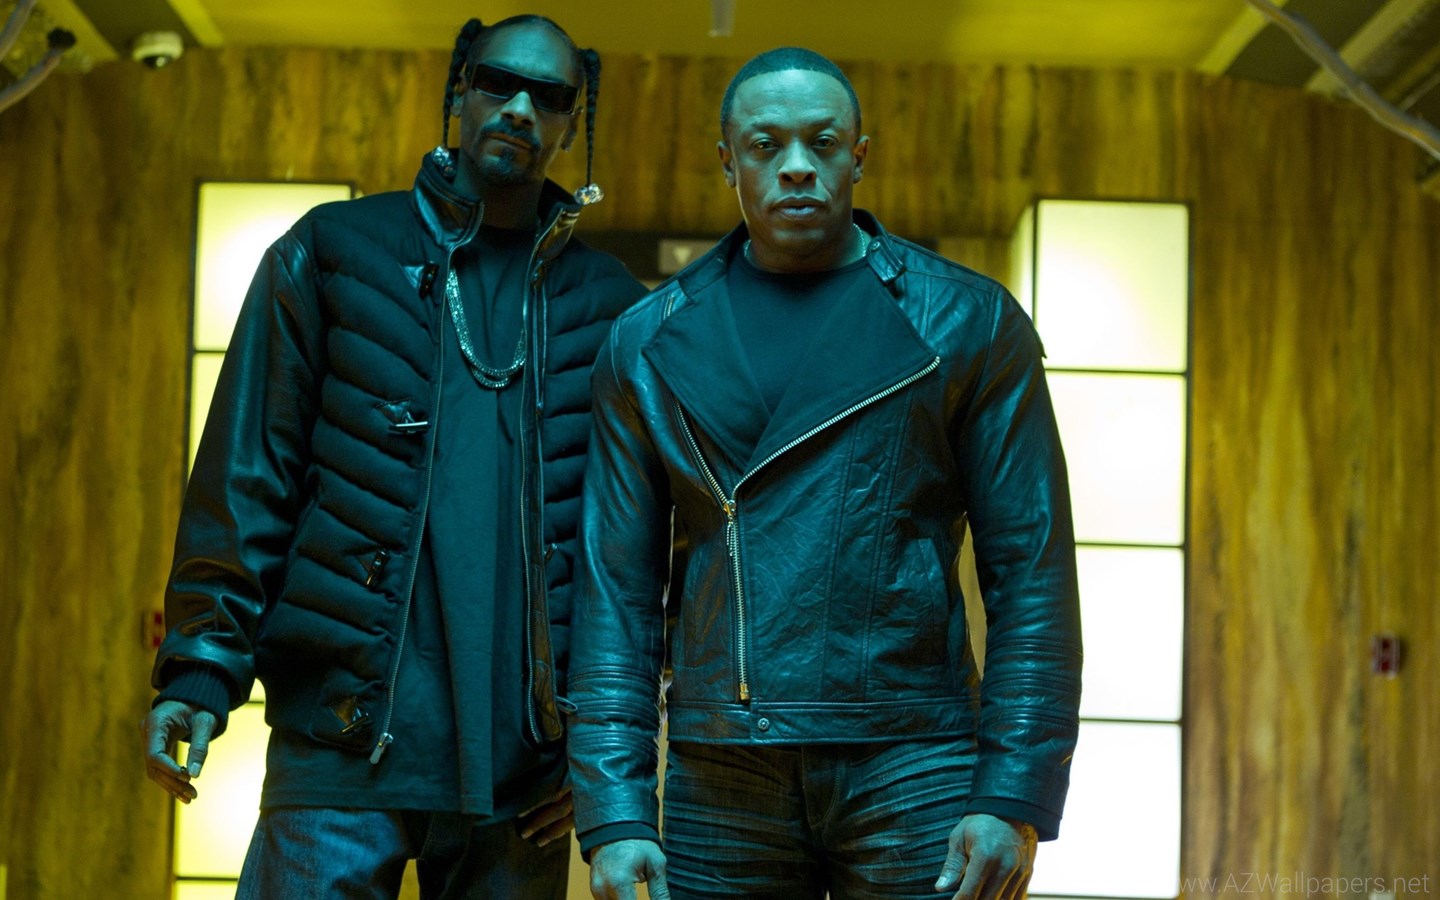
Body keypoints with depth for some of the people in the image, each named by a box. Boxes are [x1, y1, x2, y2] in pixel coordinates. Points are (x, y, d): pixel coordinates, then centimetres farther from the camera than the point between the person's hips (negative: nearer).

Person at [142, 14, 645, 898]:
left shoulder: (608, 306, 10)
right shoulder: (333, 252, 7)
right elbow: (247, 474, 3)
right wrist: (203, 667, -6)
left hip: (525, 758, 2)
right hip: (342, 738, -1)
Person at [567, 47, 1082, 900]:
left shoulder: (968, 323, 3)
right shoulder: (651, 343, 9)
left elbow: (1033, 572, -1)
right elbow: (617, 589, 5)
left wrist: (1016, 799, -10)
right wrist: (613, 813, -3)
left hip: (911, 767, -1)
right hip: (719, 788, 2)